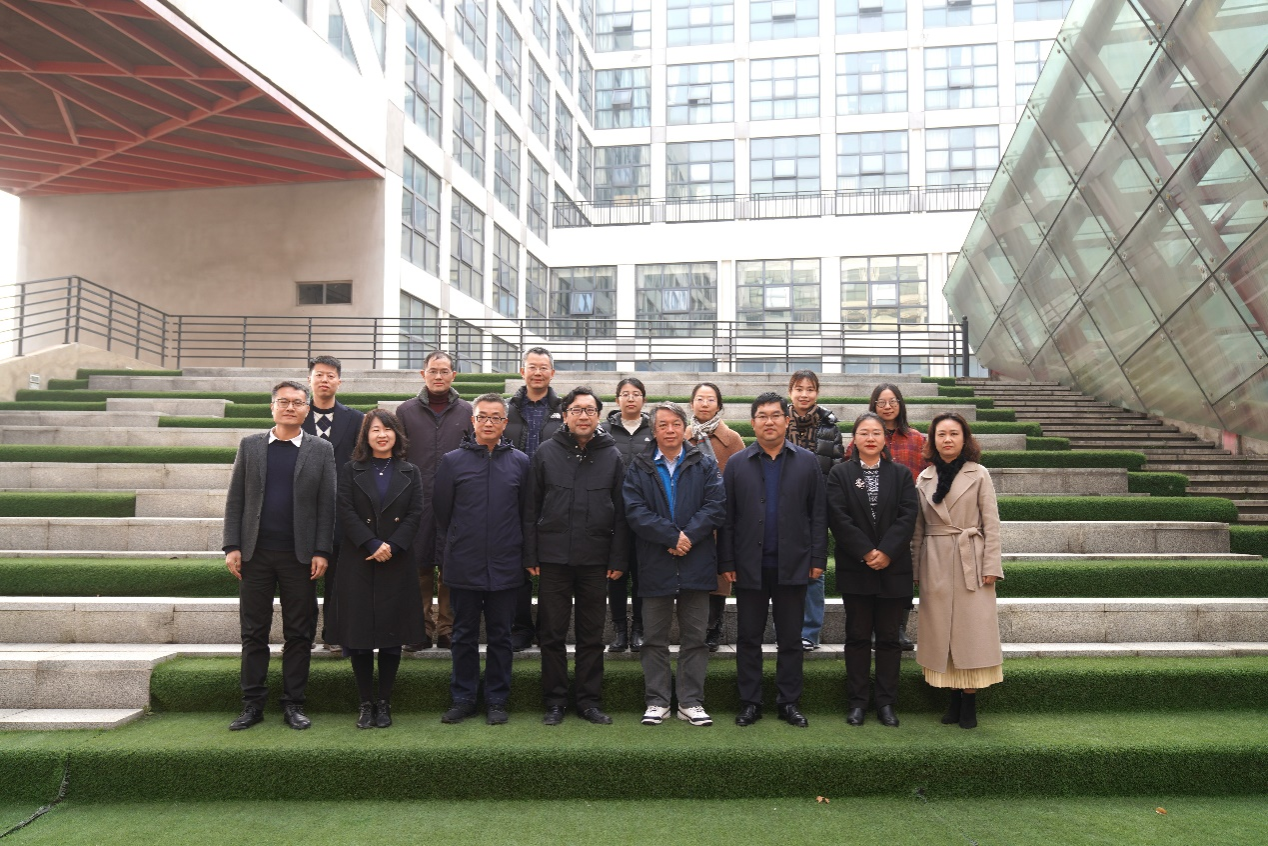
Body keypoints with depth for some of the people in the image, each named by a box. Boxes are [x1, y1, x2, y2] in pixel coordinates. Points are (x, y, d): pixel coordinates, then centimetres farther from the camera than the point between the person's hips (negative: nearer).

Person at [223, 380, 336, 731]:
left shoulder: (321, 450, 4)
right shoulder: (250, 445, 8)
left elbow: (327, 504, 1)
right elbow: (235, 499, 6)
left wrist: (322, 552, -6)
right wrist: (232, 546, -2)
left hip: (300, 556, -1)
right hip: (255, 554, 1)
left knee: (299, 633, 4)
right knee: (253, 632, 7)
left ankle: (293, 703, 15)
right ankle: (253, 704, 17)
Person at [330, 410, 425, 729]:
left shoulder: (410, 473, 10)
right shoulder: (351, 471, 7)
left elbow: (415, 514, 2)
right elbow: (346, 512, -3)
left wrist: (392, 546, -11)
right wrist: (373, 545, -14)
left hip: (397, 564, 1)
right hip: (358, 563, 0)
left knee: (391, 636, 2)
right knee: (358, 634, 1)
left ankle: (384, 703, 14)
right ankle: (366, 703, 13)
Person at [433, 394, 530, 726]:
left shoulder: (520, 462, 4)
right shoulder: (453, 461, 2)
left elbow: (526, 513, 6)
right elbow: (442, 514, 5)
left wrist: (525, 556, 3)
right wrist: (444, 556, 3)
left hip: (506, 567, 0)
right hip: (463, 567, 0)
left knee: (500, 636, 9)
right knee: (464, 635, 10)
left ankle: (496, 700, 20)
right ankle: (462, 698, 22)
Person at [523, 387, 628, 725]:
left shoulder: (612, 457, 5)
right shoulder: (546, 453, 3)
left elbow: (621, 513, 4)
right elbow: (532, 508, 3)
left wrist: (618, 559, -2)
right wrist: (530, 556, -2)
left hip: (595, 560, 1)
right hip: (553, 558, 0)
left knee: (592, 635, 9)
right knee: (552, 633, 7)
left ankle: (590, 701, 20)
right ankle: (555, 701, 19)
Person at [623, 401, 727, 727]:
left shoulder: (705, 465, 6)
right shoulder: (639, 468, 4)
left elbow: (716, 507, -4)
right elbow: (635, 512, -8)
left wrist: (688, 536, -16)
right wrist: (672, 536, -16)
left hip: (696, 564, 1)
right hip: (655, 566, 0)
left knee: (694, 638, 7)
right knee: (655, 639, 8)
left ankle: (691, 702, 16)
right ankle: (657, 702, 17)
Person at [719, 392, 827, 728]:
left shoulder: (807, 462, 4)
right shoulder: (737, 464, 4)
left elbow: (819, 514, 3)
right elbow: (727, 517, 2)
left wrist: (818, 558, -3)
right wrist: (727, 562, -3)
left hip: (792, 565, 0)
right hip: (749, 566, 0)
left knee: (791, 638, 9)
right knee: (748, 638, 7)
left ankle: (789, 702, 20)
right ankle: (750, 702, 18)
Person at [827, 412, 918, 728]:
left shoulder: (901, 474, 6)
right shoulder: (840, 474, 2)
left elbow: (908, 516, -4)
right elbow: (838, 518, -8)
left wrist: (886, 553, -15)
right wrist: (866, 552, -15)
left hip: (893, 568, 1)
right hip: (855, 568, -1)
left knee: (889, 637, 7)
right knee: (857, 636, 6)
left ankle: (887, 703, 16)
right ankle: (857, 702, 14)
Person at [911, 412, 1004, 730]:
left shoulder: (979, 474, 1)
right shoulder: (924, 479, 8)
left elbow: (991, 524, -1)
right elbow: (918, 529, 10)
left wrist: (991, 566, -7)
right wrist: (915, 569, 7)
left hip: (971, 562, -3)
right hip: (935, 564, 3)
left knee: (971, 630, -2)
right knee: (941, 632, 4)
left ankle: (969, 704, 6)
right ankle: (954, 700, 14)